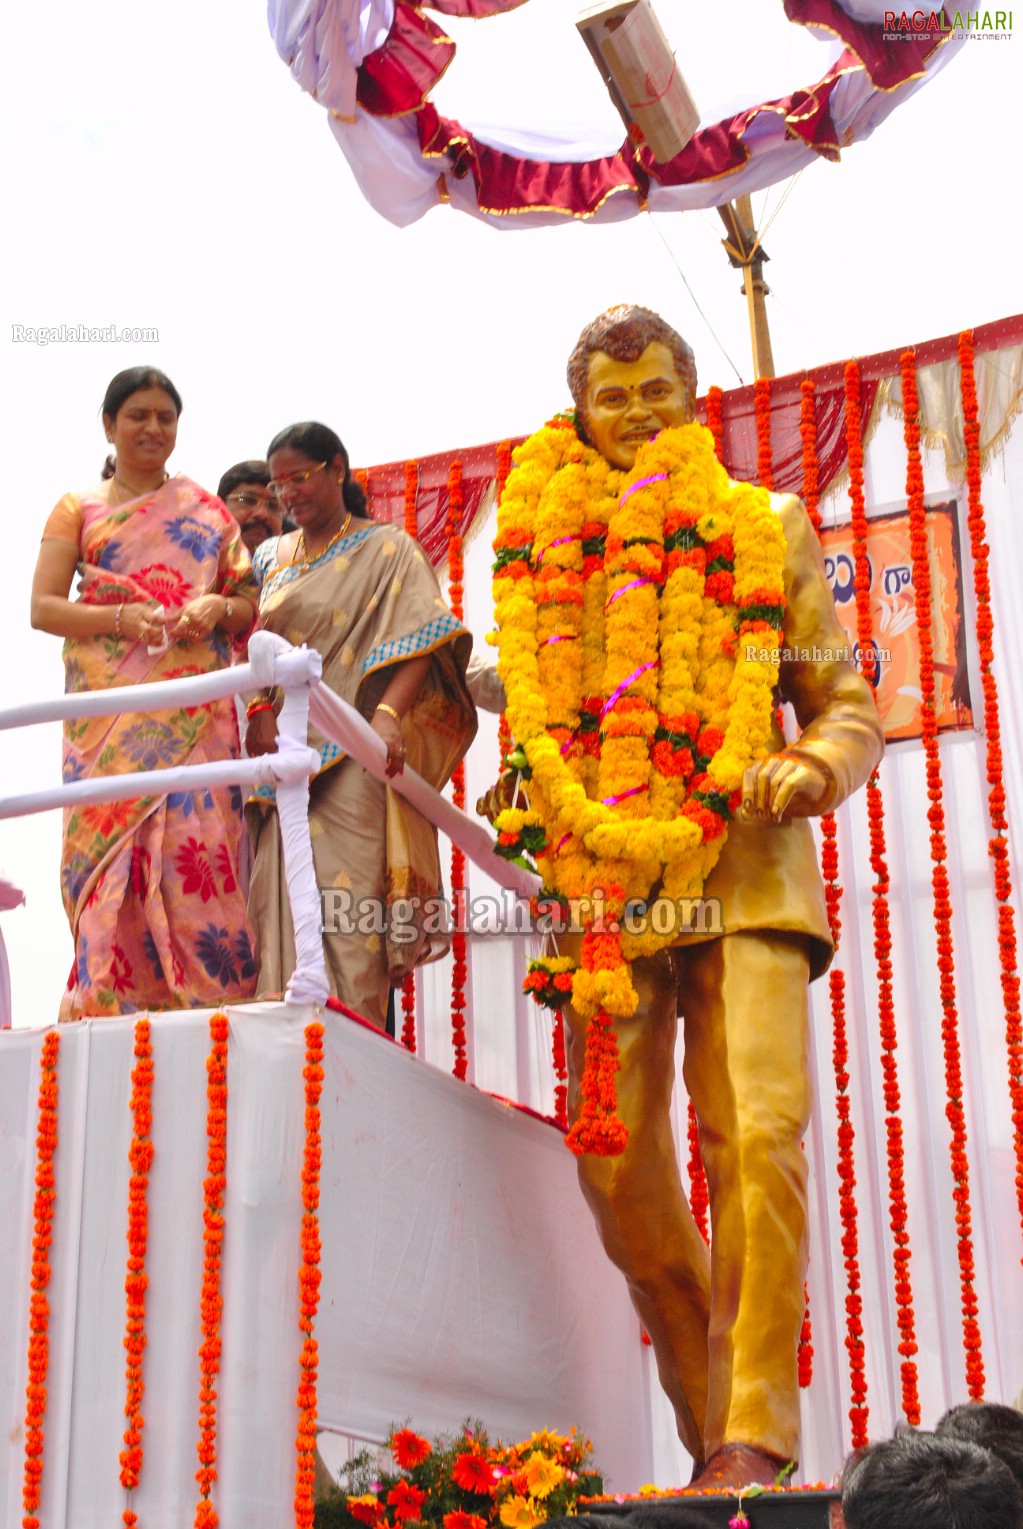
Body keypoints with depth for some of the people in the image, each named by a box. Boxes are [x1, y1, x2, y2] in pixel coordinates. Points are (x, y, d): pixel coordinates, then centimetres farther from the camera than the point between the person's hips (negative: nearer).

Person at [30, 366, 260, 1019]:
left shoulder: (205, 509, 19)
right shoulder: (79, 509, 16)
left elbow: (251, 604, 17)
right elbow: (42, 606, 6)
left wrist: (219, 608, -7)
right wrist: (120, 618, -11)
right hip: (109, 708, 0)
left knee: (196, 838, -13)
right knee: (109, 839, -10)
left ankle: (207, 996, -15)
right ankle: (109, 1001, -11)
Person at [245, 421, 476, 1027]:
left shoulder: (387, 549, 4)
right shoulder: (272, 558, 20)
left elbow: (421, 637, -9)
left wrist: (388, 713, -26)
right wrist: (257, 710, -7)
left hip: (352, 760, -5)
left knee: (345, 906, -13)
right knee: (283, 903, -2)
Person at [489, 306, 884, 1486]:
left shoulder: (767, 527, 14)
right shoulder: (542, 543, 17)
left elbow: (849, 704, 11)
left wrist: (814, 769, -10)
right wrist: (545, 809, 2)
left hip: (744, 874, -2)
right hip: (605, 887, 2)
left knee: (760, 1136, -18)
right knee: (619, 1165, -2)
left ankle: (756, 1434, -11)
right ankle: (708, 1427, 14)